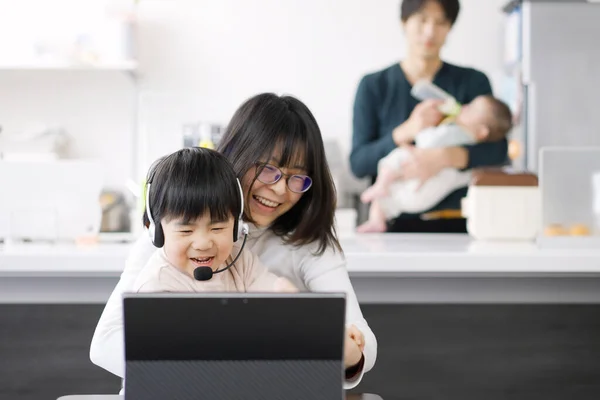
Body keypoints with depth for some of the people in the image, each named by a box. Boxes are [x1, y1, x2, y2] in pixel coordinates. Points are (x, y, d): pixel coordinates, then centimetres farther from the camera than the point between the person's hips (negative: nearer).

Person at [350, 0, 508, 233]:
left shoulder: (472, 82, 7)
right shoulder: (373, 87, 7)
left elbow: (497, 149, -5)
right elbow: (358, 163, -1)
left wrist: (447, 157, -24)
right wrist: (407, 131, -17)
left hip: (455, 222, 1)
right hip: (397, 223, 0)